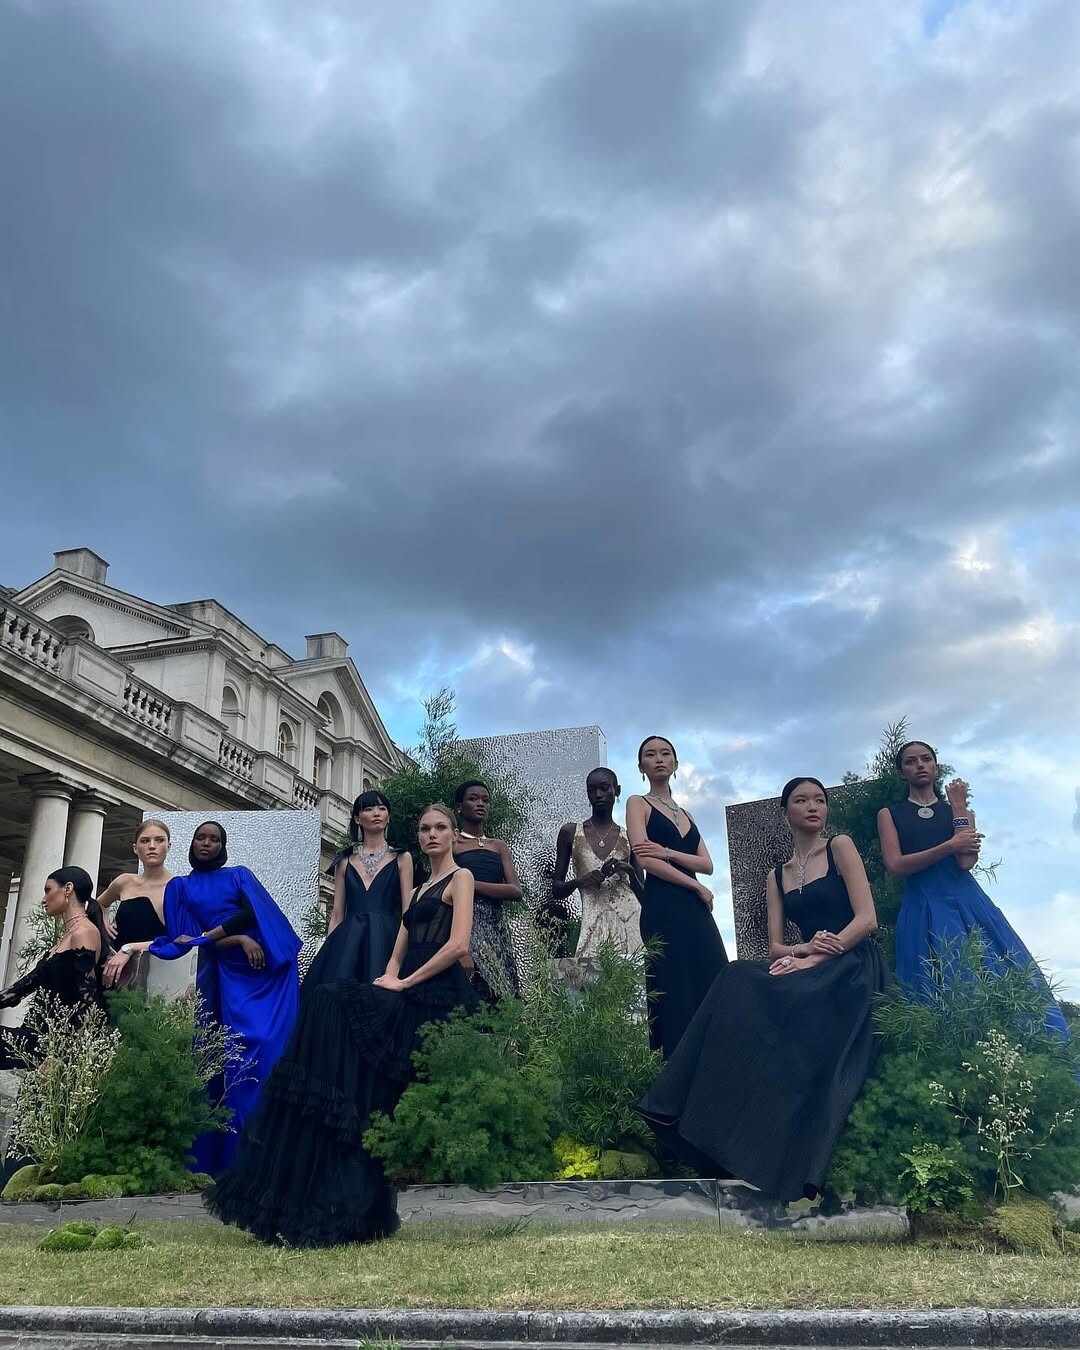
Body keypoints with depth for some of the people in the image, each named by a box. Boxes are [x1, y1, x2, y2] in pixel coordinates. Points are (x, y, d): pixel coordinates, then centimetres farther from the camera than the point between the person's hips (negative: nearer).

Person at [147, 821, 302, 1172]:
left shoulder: (240, 875, 15)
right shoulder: (179, 886, 15)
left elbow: (252, 913, -3)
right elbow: (182, 935, 2)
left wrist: (205, 936, -9)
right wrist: (239, 940, -10)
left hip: (264, 965, 0)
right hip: (223, 973, 0)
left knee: (271, 1046, -11)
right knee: (238, 1051, -9)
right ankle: (236, 1151, -3)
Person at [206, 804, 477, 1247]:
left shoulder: (461, 877, 2)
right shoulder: (417, 891, 25)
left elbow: (459, 945, -12)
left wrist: (404, 983, -11)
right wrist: (389, 981, -2)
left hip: (436, 997, -7)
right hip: (407, 999, 7)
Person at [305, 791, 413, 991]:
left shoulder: (401, 858, 9)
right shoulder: (345, 861, 14)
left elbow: (407, 913, 3)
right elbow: (337, 915, 12)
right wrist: (328, 951, 2)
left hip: (385, 941, -2)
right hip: (348, 940, 2)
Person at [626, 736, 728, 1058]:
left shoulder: (686, 814, 22)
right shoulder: (638, 804, 5)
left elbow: (707, 864, 9)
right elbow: (646, 860, -10)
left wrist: (668, 852, -9)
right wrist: (697, 886, -7)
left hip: (695, 910, 6)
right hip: (663, 908, -6)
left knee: (712, 990, -1)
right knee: (675, 995, -10)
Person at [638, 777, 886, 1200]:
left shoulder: (841, 847, 4)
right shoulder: (776, 876, 18)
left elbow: (867, 918, -8)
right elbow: (776, 946, 10)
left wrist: (814, 958, -18)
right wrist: (803, 948, -14)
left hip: (852, 968, -5)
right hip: (809, 970, 5)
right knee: (742, 984, -23)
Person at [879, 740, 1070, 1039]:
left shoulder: (959, 810, 15)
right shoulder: (889, 814, 11)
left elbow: (966, 861, -4)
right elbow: (896, 865, -6)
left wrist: (958, 807, -1)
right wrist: (950, 846, -7)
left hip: (967, 902, 2)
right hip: (924, 911, -2)